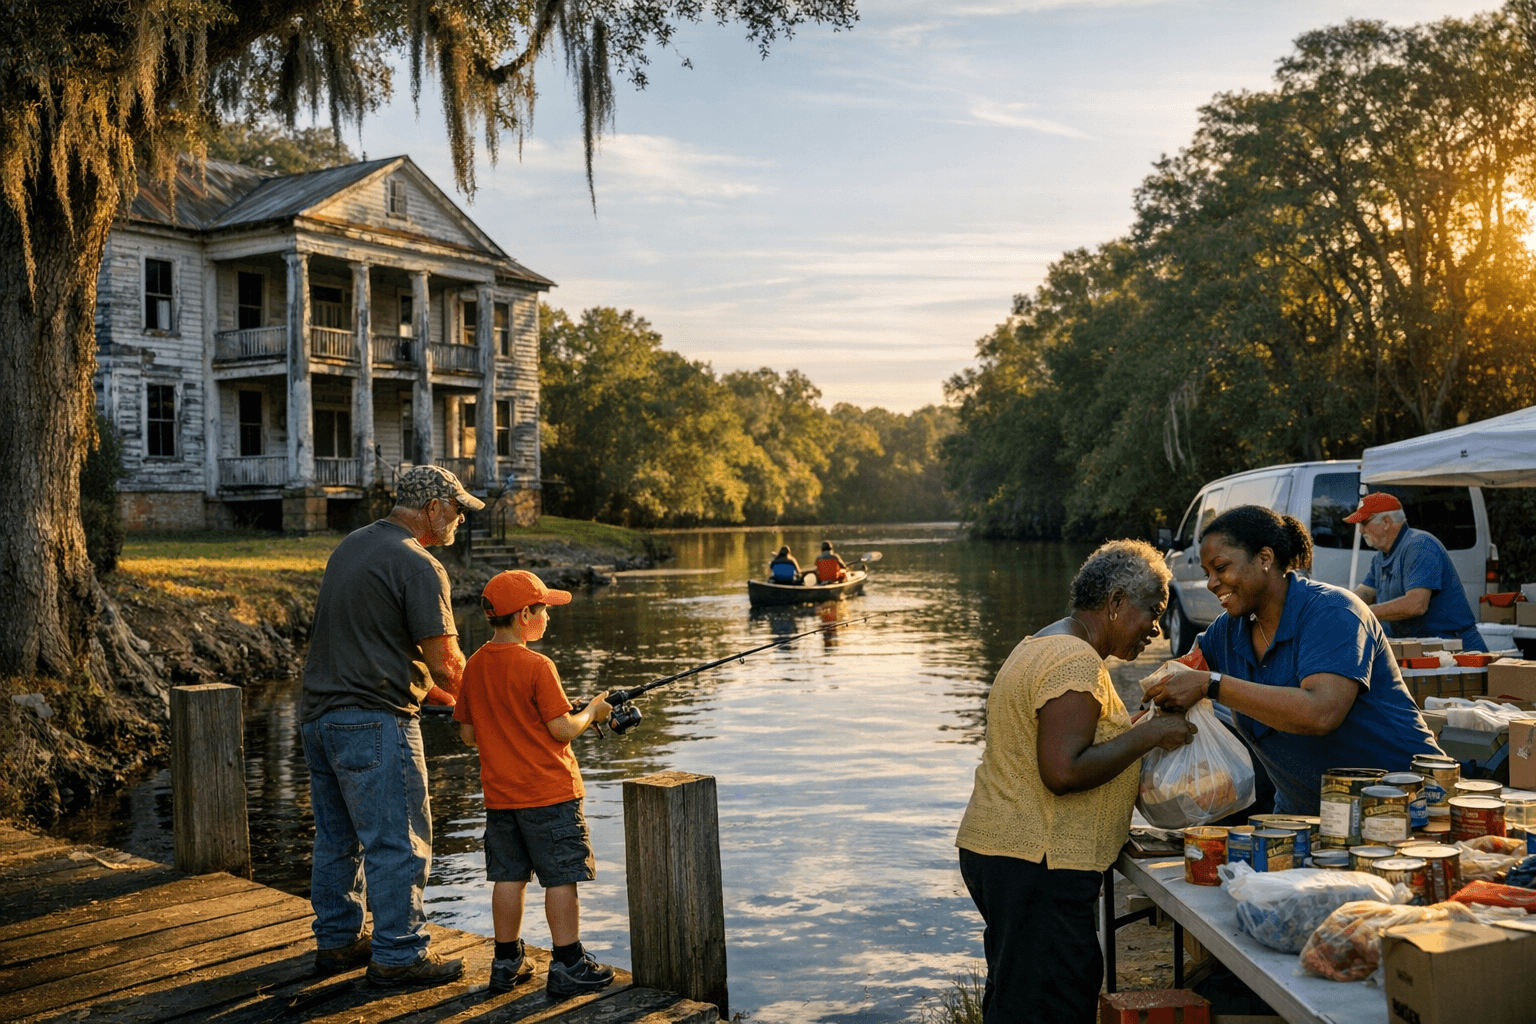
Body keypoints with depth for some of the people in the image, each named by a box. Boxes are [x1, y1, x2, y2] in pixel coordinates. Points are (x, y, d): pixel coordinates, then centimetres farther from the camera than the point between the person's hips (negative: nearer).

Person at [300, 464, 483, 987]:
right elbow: (444, 662, -15)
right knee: (398, 843, 0)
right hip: (375, 723, -9)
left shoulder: (352, 545, 13)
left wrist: (440, 688, 21)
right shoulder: (418, 566, -15)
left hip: (320, 714, 10)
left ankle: (336, 941, 29)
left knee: (337, 836, 18)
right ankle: (398, 955, 7)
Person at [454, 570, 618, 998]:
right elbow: (562, 730, -15)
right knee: (560, 878, 2)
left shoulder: (475, 665, 3)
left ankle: (506, 962, 22)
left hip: (499, 794, 7)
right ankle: (567, 966, 7)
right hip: (549, 792, -6)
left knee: (508, 876, 14)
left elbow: (468, 733, 8)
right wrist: (592, 711, 2)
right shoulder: (537, 667, -17)